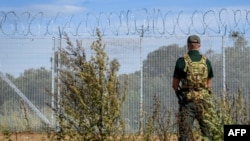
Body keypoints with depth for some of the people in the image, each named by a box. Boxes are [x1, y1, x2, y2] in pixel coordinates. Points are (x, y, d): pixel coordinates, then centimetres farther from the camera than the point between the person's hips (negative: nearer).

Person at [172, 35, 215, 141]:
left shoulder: (182, 61, -5)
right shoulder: (206, 61, 4)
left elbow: (175, 84, 0)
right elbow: (209, 83, 12)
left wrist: (179, 92, 20)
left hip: (187, 100, -2)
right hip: (203, 100, 2)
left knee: (185, 131, 2)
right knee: (207, 129, 10)